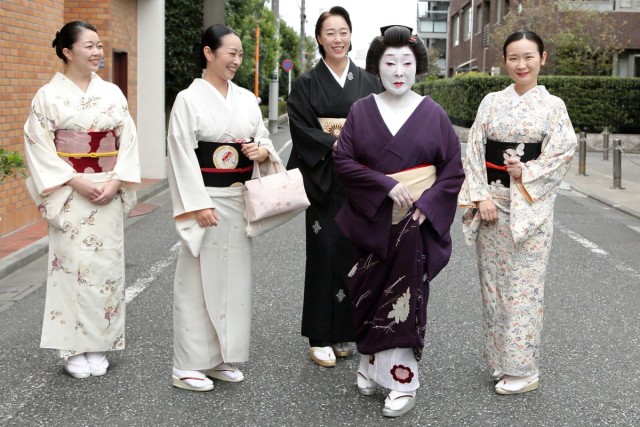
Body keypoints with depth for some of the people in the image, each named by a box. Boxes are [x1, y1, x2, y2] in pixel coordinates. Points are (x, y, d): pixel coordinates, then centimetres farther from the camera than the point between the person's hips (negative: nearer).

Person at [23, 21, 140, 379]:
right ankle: (74, 349, 10)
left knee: (106, 265, 4)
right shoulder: (49, 95, -3)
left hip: (109, 192, 3)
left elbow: (128, 141, 5)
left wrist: (116, 182, -8)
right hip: (70, 193, -3)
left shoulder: (112, 93, 6)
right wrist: (76, 182, -15)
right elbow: (39, 147, -6)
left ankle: (99, 345, 15)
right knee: (72, 265, -2)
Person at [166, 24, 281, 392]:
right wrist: (198, 205, -17)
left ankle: (222, 357, 21)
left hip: (239, 199, 6)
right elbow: (182, 156, -10)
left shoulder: (247, 99, 9)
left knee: (234, 275, 9)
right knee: (199, 279, -2)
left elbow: (264, 139, 16)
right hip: (206, 198, -5)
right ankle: (189, 365, 7)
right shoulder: (189, 99, -6)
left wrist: (262, 151, -9)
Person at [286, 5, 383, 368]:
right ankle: (320, 338, 5)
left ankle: (344, 332, 16)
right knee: (325, 252, -3)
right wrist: (335, 143, -17)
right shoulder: (307, 84, 3)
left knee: (353, 252, 4)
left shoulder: (369, 82, 10)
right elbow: (301, 128, -5)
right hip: (324, 181, -2)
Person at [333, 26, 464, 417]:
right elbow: (342, 161, -5)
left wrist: (425, 206, -13)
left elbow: (454, 171, 0)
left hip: (416, 223, -1)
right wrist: (387, 185, -16)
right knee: (370, 295, 7)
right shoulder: (361, 111, 3)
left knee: (405, 297, -2)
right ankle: (370, 363, 27)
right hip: (369, 221, 2)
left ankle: (403, 379, 7)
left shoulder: (433, 114, 0)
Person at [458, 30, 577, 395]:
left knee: (524, 283, -1)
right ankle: (499, 360, 21)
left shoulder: (553, 105, 0)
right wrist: (481, 196, -7)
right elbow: (475, 150, 3)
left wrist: (526, 174, -14)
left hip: (530, 206, -3)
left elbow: (564, 153, -5)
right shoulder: (492, 102, 7)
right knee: (493, 281, 8)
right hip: (491, 203, 3)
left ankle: (523, 369, 8)